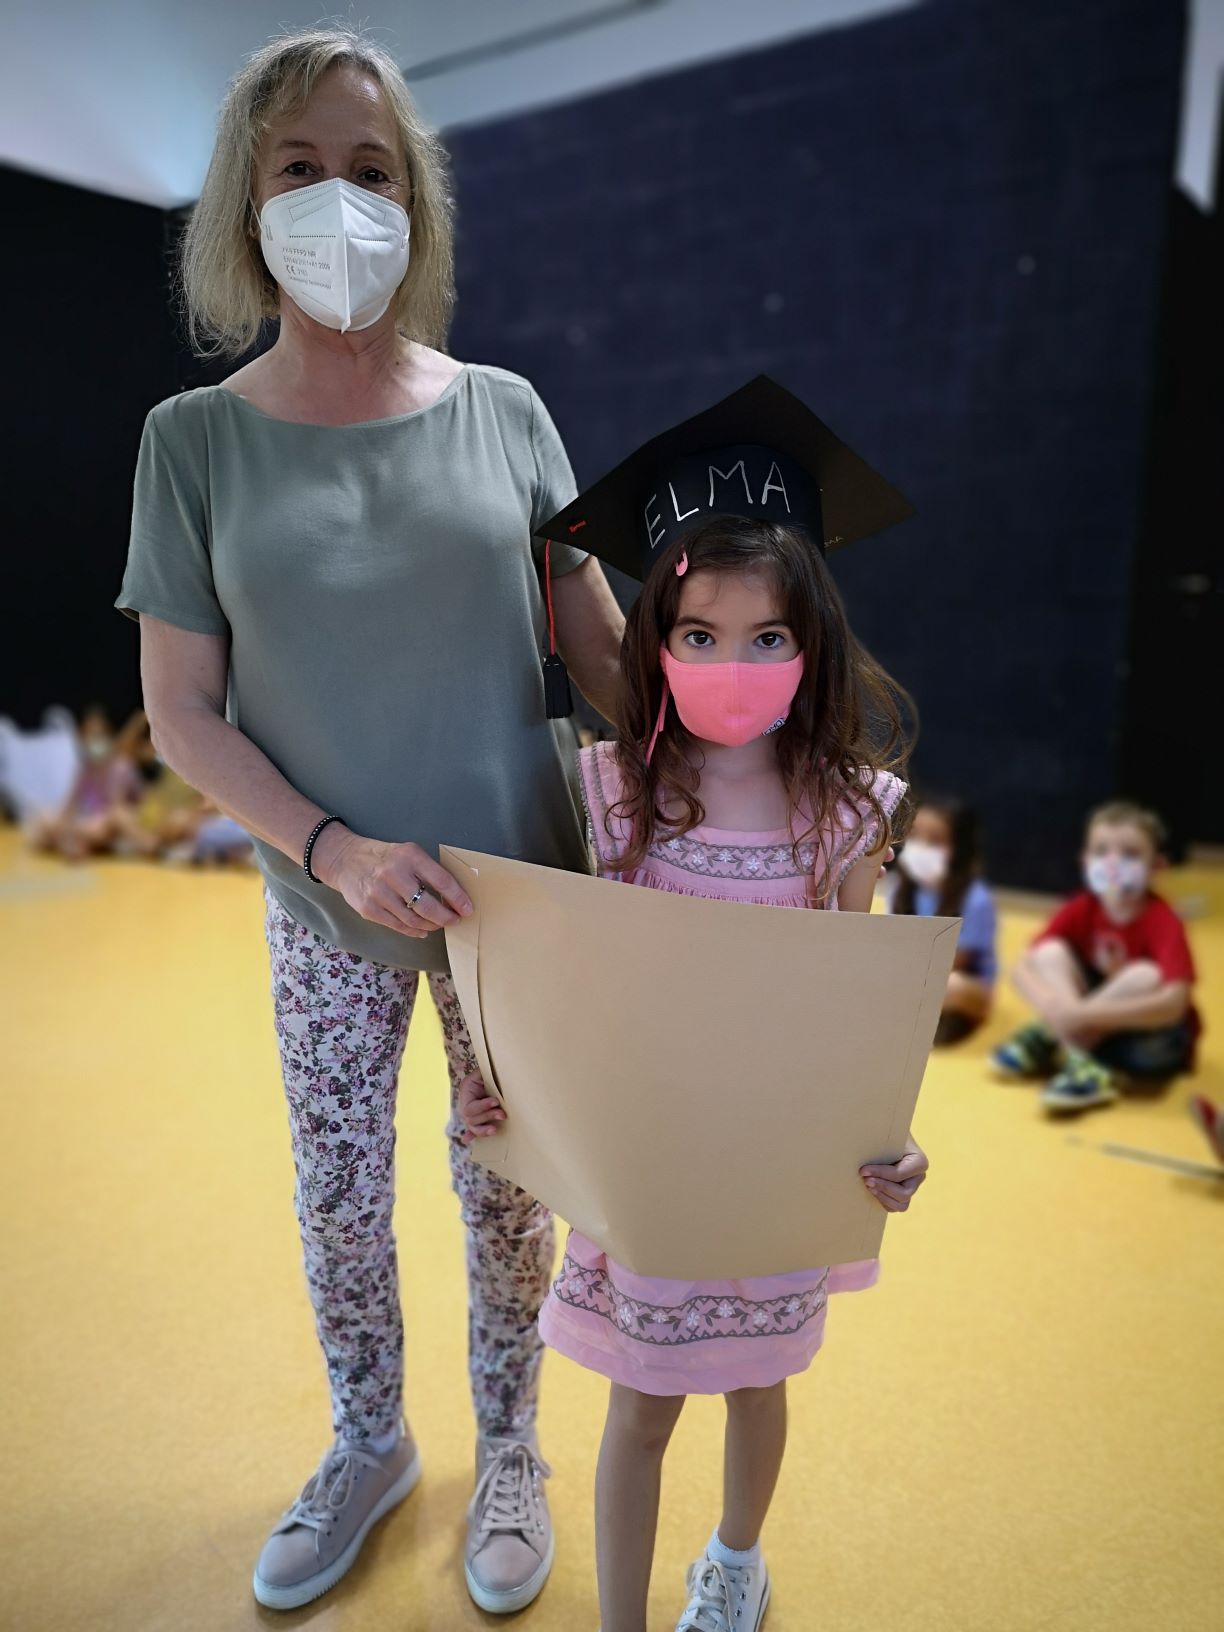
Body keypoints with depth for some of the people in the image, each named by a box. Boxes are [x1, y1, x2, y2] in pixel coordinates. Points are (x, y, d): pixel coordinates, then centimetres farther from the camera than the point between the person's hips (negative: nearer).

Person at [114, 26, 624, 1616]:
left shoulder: (501, 411, -3)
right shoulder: (198, 439, -4)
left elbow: (605, 648, -2)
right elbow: (182, 714, -5)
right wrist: (335, 848, -18)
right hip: (329, 905, 1)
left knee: (505, 1189, 14)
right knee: (339, 1202, 15)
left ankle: (509, 1452, 42)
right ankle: (368, 1445, 45)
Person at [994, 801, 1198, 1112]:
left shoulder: (1164, 922, -22)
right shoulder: (1081, 909, -9)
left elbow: (1174, 1003, -36)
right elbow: (1023, 968, -15)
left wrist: (1086, 1013, -42)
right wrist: (1053, 1005, -37)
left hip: (1151, 1042, -3)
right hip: (1091, 1030, 4)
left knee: (1147, 975, -31)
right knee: (1051, 951, -15)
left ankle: (1049, 1040, -23)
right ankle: (1080, 1062, -29)